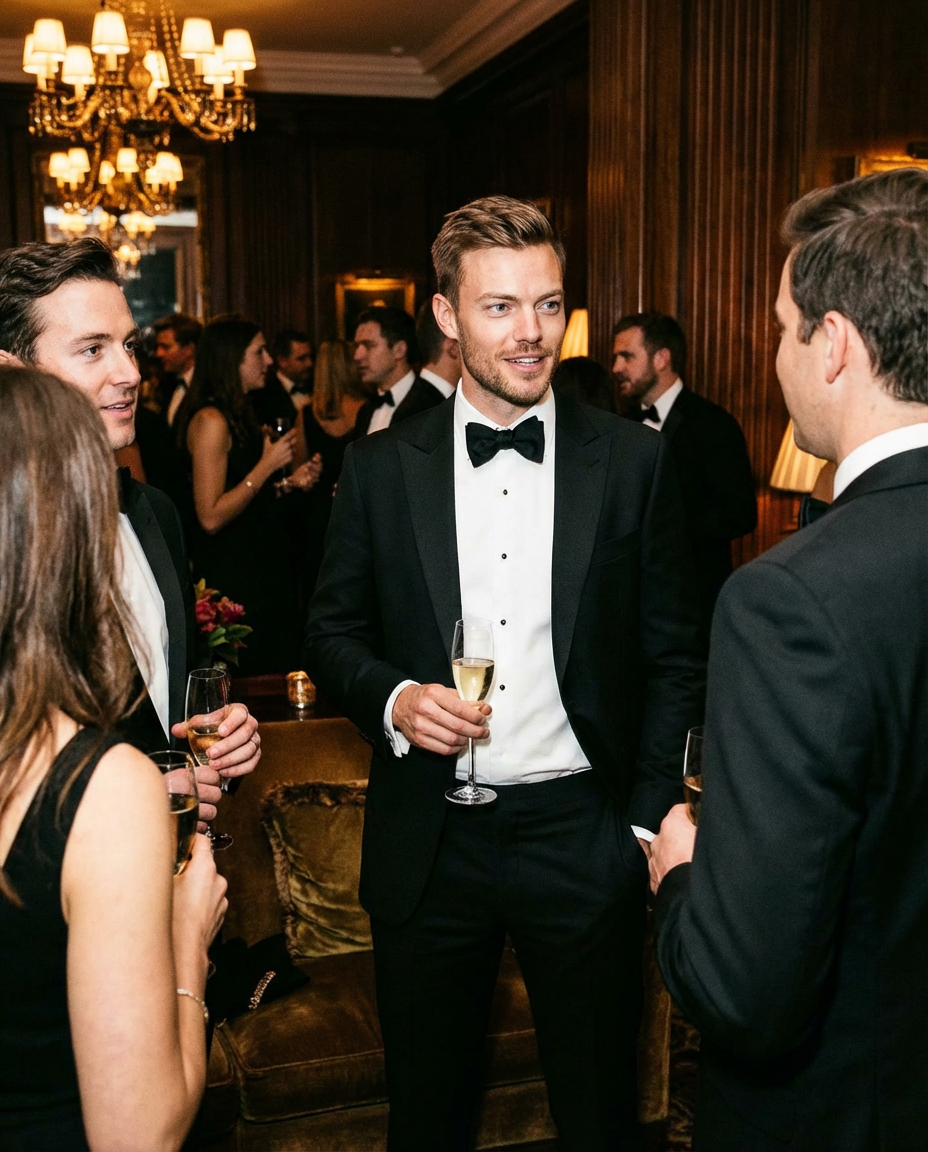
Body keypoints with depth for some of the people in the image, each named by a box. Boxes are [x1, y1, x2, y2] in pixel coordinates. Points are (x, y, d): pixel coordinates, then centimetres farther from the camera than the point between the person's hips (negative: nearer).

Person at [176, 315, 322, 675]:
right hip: (231, 575, -10)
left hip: (261, 569, 10)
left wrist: (292, 482, 7)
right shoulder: (211, 420, -16)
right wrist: (267, 466, -18)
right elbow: (211, 517, -21)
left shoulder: (238, 415, 13)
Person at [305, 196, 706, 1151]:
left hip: (582, 837, 0)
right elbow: (332, 632, 7)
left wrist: (647, 820, -2)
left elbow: (674, 658, 2)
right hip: (428, 844, 1)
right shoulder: (379, 467, -1)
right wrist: (392, 697, -13)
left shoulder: (634, 462, -3)